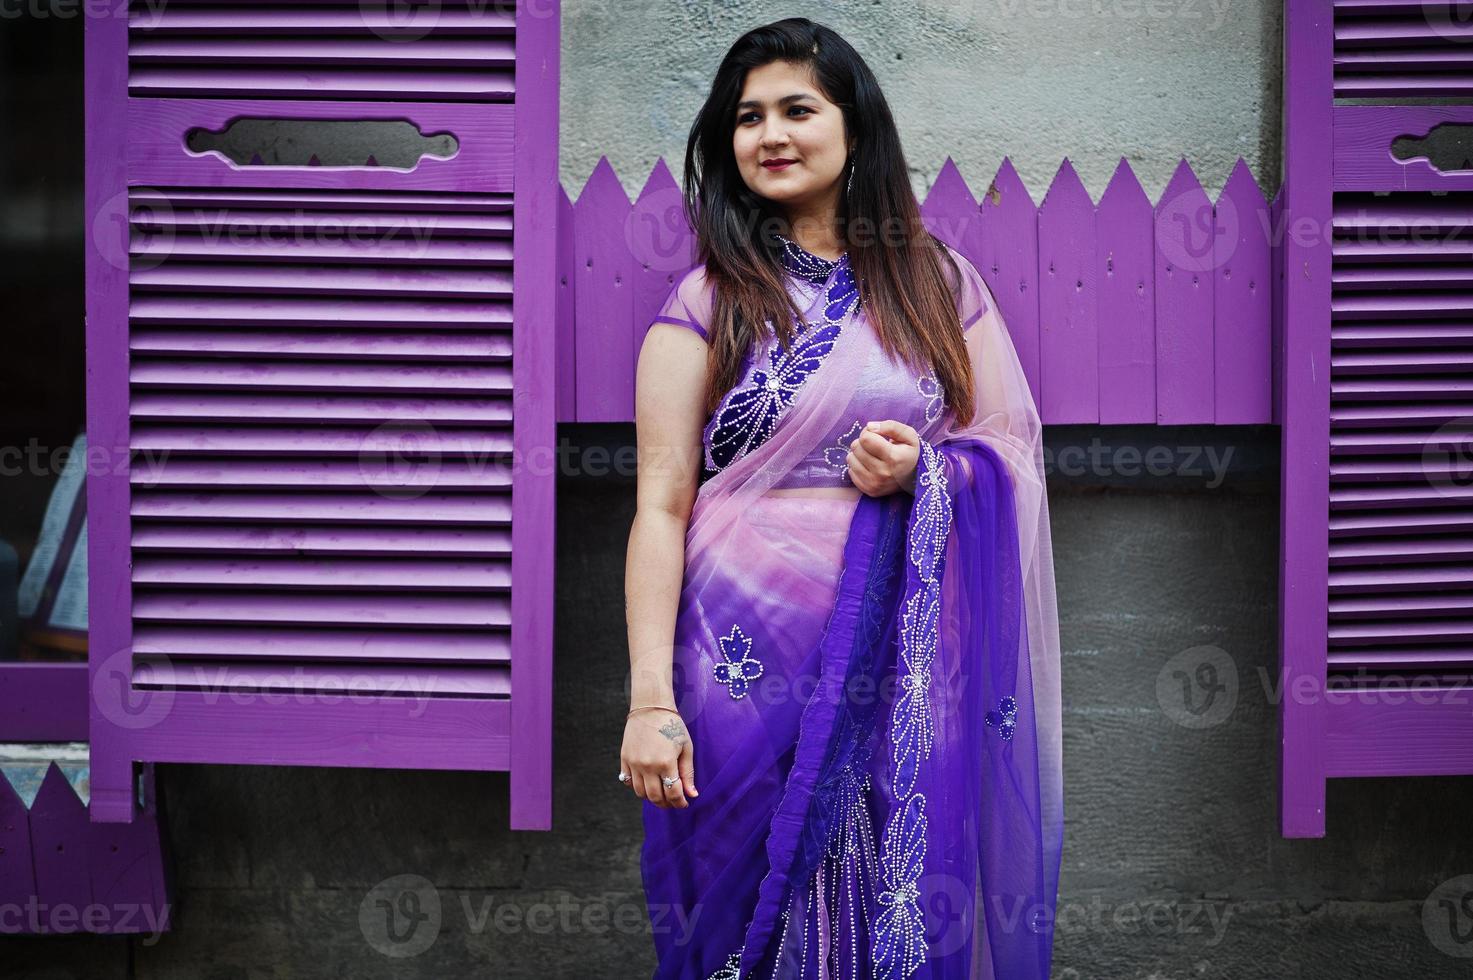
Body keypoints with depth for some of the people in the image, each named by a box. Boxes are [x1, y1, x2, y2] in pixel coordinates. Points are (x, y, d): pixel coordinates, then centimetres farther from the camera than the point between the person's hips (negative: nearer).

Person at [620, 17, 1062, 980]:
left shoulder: (938, 283, 8)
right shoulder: (705, 303, 1)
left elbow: (1017, 449, 11)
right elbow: (661, 507, -5)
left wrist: (927, 469, -11)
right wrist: (650, 700, -13)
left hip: (910, 657, 2)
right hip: (750, 659, -2)